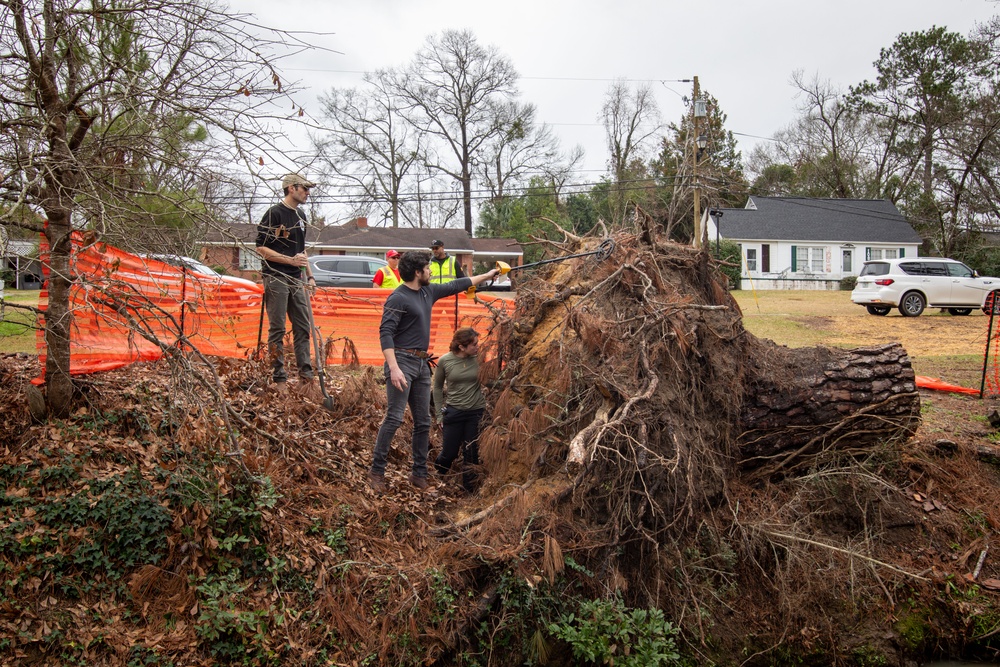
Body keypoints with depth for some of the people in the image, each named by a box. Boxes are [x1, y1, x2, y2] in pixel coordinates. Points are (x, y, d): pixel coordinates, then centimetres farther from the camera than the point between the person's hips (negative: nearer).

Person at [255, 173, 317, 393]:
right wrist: (290, 260, -19)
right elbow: (261, 248, -12)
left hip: (297, 280, 8)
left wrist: (310, 276, 18)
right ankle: (279, 379, 1)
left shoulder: (301, 216, 17)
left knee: (303, 328, 7)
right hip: (276, 279, -8)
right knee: (277, 330, -3)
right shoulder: (274, 213, -8)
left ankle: (306, 376, 12)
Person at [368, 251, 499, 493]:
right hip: (402, 361, -9)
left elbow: (455, 286, 27)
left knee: (423, 422, 9)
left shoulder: (428, 292, 13)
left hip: (422, 364, 9)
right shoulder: (398, 298, -12)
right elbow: (385, 333, -18)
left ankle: (419, 474, 18)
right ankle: (376, 471, -2)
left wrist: (487, 275, 33)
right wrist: (393, 368, -27)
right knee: (394, 418, -12)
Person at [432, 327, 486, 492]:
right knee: (449, 453, 6)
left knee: (472, 454, 4)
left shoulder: (479, 359, -8)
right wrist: (440, 414, 5)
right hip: (454, 412, 0)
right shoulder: (445, 361, -8)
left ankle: (469, 491, 21)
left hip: (477, 412, 0)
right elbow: (438, 387, 6)